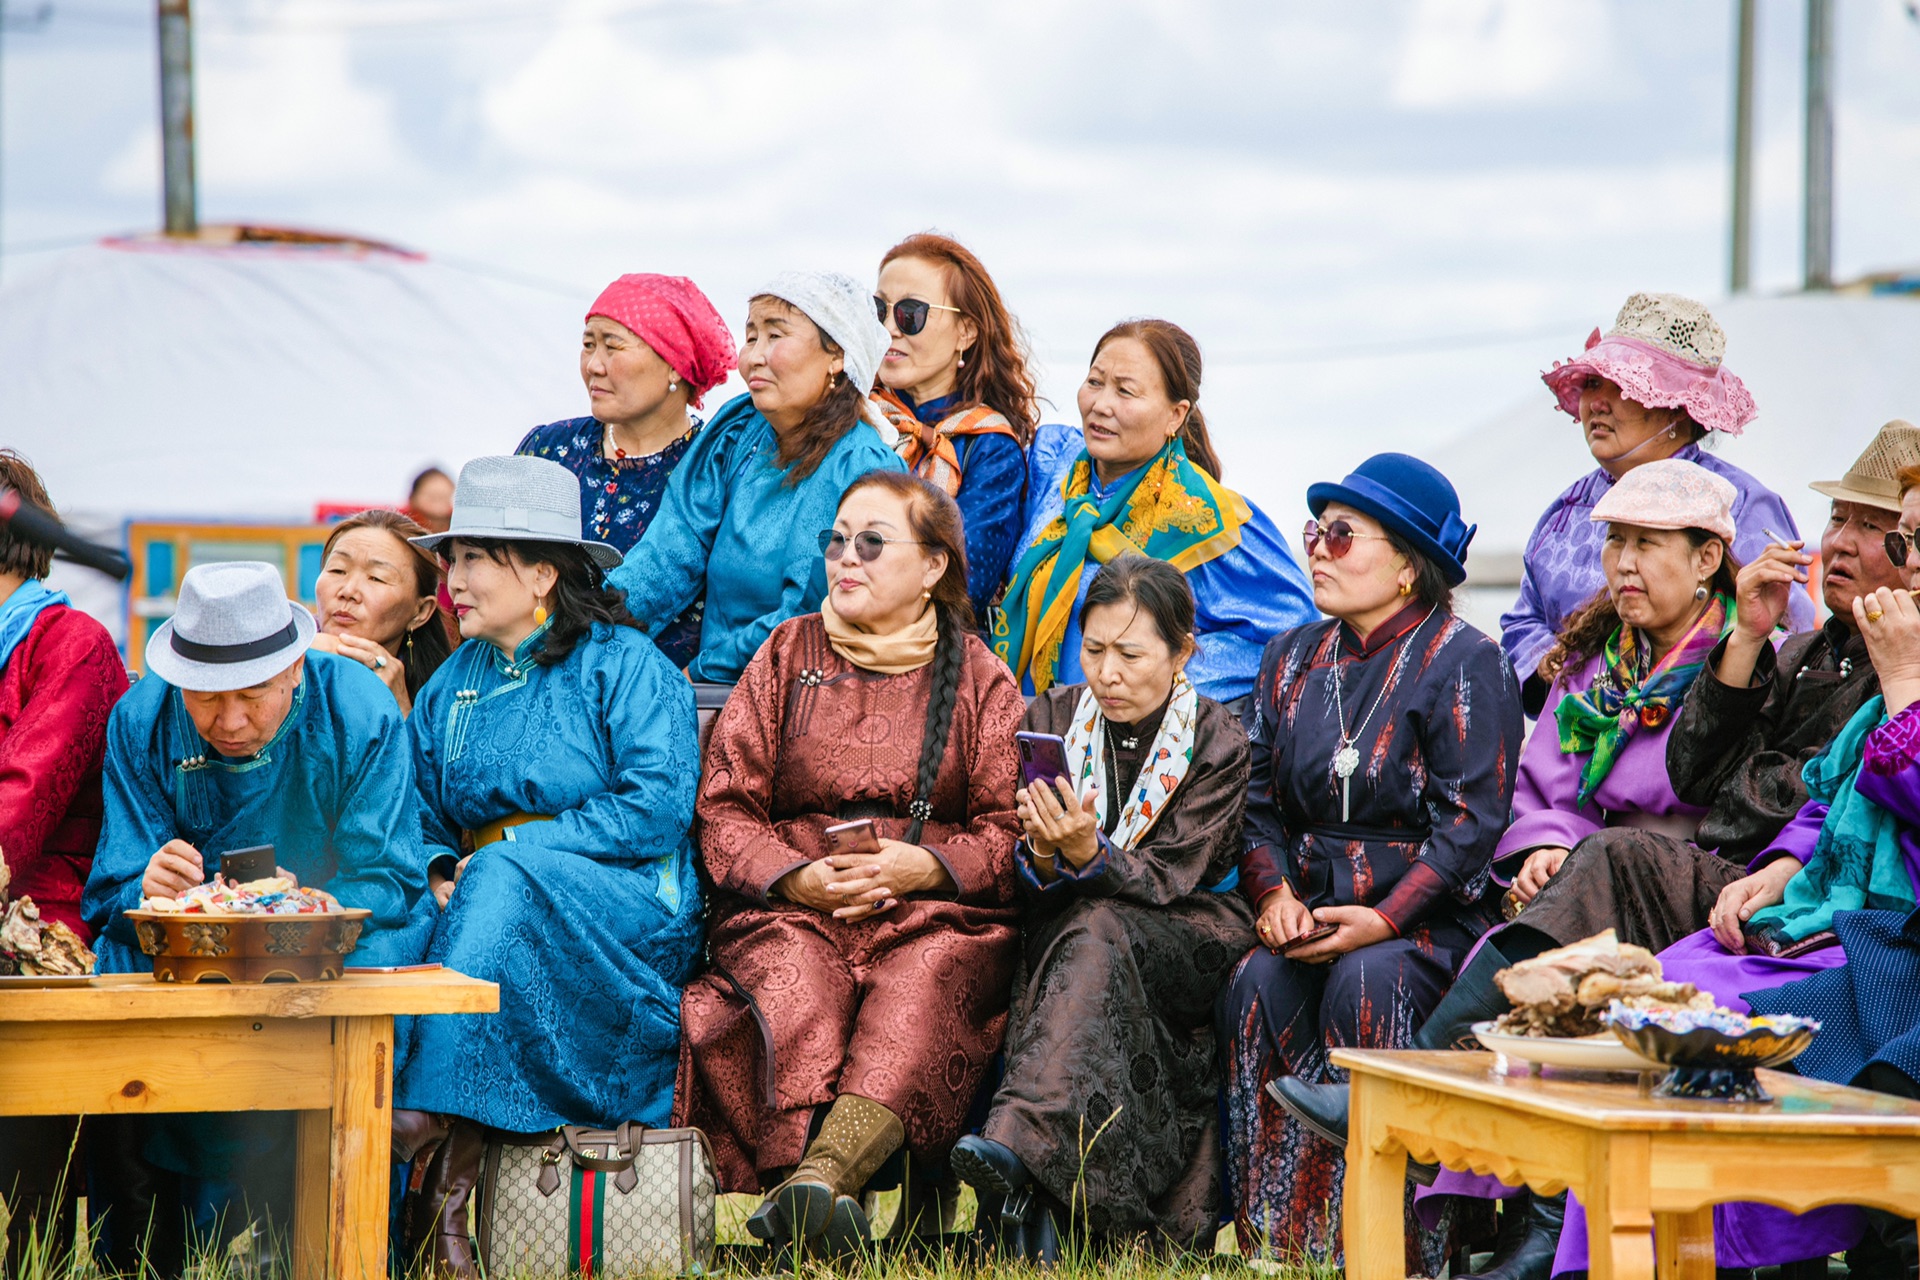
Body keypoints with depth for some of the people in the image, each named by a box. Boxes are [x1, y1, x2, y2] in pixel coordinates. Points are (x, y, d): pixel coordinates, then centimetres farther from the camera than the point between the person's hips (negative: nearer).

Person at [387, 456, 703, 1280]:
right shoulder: (452, 685, 19)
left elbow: (657, 807, -13)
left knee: (509, 872, -36)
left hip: (629, 922, -5)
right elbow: (424, 819, 16)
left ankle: (422, 1119, -44)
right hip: (495, 905, 5)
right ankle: (449, 1174, -38)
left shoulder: (626, 665, 0)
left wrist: (500, 853, -15)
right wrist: (439, 873, -9)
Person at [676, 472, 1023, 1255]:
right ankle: (823, 1212, -50)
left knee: (920, 988, -36)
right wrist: (798, 876, -8)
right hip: (790, 906, 1)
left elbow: (1008, 828, 7)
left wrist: (921, 867, -13)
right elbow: (723, 808, 11)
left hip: (935, 909, -1)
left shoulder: (977, 676, 15)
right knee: (794, 987, -35)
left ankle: (817, 1179, -57)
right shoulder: (787, 655, 18)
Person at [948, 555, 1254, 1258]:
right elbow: (1029, 880, 0)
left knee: (1094, 929, -35)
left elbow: (1165, 880, -15)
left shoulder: (1217, 745, -6)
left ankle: (1018, 1141, -55)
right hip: (1067, 931, 3)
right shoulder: (1053, 718, 2)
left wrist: (1088, 855, -34)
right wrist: (1043, 857, -25)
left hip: (1189, 940, -3)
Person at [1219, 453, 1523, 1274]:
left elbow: (1472, 822, -10)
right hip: (1312, 906, 5)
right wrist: (1273, 892, -6)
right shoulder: (1292, 659, 17)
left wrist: (1383, 920, -20)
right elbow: (1259, 802, 15)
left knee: (1366, 983, -34)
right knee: (1258, 985, -26)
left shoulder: (1465, 665, -2)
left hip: (1426, 916, -5)